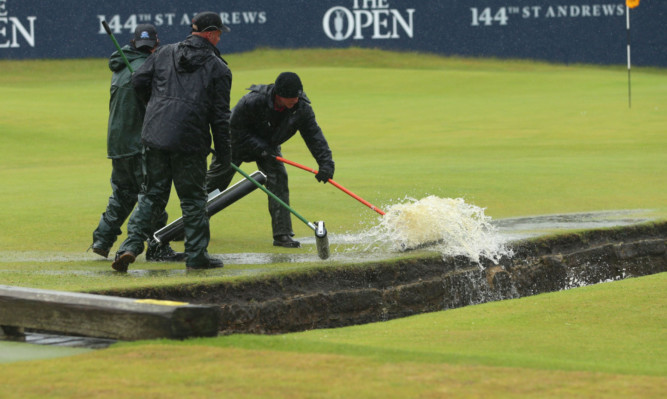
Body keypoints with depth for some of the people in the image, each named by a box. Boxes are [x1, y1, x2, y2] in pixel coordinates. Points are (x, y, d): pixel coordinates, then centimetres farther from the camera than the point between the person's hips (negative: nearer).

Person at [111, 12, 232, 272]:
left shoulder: (165, 53, 10)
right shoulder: (218, 68, 1)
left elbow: (139, 81, 11)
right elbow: (220, 114, 0)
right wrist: (224, 151, 8)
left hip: (154, 135, 3)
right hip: (190, 142, -3)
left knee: (151, 195, 13)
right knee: (193, 199, 9)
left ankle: (131, 245, -1)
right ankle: (197, 256, 14)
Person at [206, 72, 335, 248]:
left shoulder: (302, 108, -25)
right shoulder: (253, 101, -37)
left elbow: (314, 136, -21)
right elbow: (235, 127, -25)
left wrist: (326, 163, -31)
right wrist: (258, 147, -29)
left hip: (268, 146, 3)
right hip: (238, 141, -3)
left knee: (278, 178, -15)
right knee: (215, 181, 5)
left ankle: (282, 234, -12)